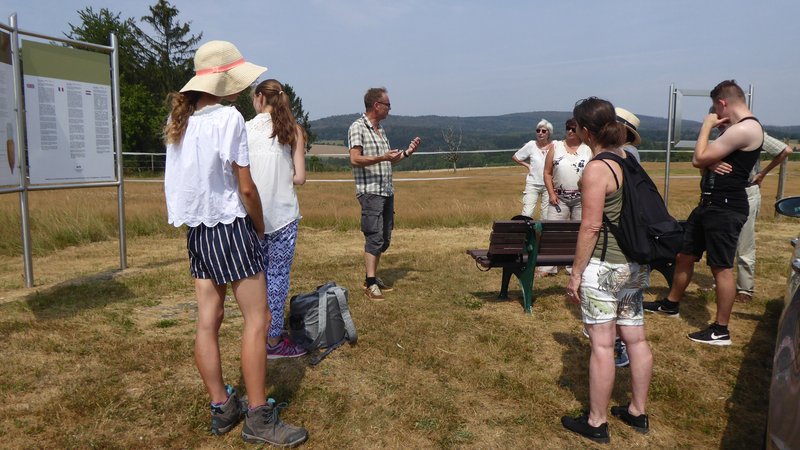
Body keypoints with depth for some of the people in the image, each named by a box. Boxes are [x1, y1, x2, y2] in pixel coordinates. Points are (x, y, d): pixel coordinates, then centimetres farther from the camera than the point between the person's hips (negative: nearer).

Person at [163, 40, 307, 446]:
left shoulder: (179, 121, 10)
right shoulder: (228, 117, -12)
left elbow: (180, 180, 12)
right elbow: (246, 188, -12)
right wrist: (260, 228, 2)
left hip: (196, 228, 8)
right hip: (230, 227, -8)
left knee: (208, 320, 8)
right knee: (257, 319, -2)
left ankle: (221, 409, 18)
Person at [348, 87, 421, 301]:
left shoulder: (380, 130, 19)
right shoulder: (358, 127, -6)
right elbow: (355, 159, -17)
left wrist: (407, 152, 15)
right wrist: (381, 158, -25)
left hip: (387, 191, 9)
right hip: (370, 191, -9)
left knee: (384, 239, 10)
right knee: (375, 237, -12)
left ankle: (371, 277, 20)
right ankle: (370, 284, -9)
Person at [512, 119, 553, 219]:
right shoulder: (531, 145, -2)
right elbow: (515, 157, 9)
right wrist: (527, 165, 1)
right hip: (532, 184, 0)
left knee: (546, 216, 8)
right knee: (527, 214, -8)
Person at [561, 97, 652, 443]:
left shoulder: (596, 169, -16)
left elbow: (591, 227, -18)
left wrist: (575, 272, -11)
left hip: (604, 267, -8)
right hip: (635, 264, 8)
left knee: (602, 344, 1)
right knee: (636, 339, 15)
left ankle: (596, 423, 13)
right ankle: (638, 412, 30)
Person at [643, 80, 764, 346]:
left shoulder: (745, 129, -18)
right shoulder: (736, 129, 16)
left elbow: (699, 158, -17)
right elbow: (700, 161, 12)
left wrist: (706, 127, -4)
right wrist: (712, 162, -12)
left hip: (726, 208, -10)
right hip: (710, 203, 10)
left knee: (722, 268, -2)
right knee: (684, 254, 17)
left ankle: (721, 331, 8)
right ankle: (671, 304, 35)